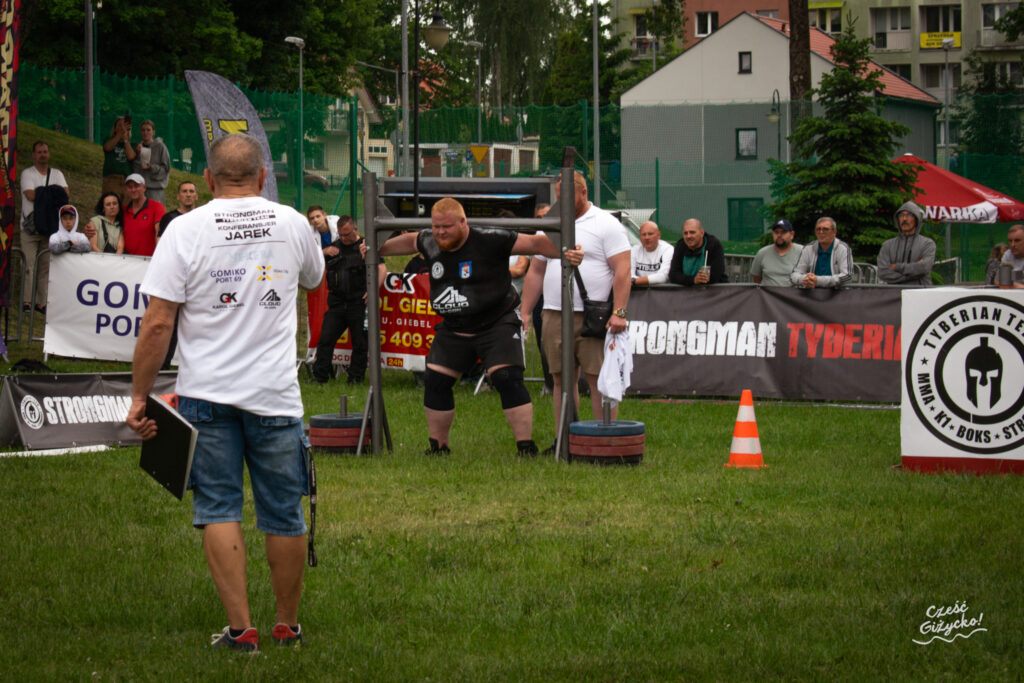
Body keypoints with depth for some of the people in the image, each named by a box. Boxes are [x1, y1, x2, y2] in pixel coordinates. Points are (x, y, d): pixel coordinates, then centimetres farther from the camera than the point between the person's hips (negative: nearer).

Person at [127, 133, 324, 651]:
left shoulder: (186, 230, -6)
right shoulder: (292, 224, 3)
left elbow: (156, 325, -9)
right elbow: (314, 278, 26)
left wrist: (140, 397, -1)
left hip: (206, 394, -2)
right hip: (276, 394, 2)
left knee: (218, 511, 4)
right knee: (283, 515, 10)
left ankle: (240, 628, -2)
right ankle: (287, 626, 21)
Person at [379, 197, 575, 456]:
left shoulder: (489, 241, -19)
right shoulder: (429, 243, 0)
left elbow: (535, 243, -18)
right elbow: (408, 241, 23)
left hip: (496, 325, -6)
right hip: (453, 329, 6)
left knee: (507, 380, -18)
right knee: (434, 382, 4)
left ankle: (527, 448, -14)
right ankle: (438, 447, 19)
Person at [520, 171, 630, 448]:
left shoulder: (606, 224, -1)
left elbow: (622, 270, -7)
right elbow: (536, 272, 21)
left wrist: (619, 313, -16)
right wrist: (524, 312, 14)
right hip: (554, 316, 6)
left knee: (599, 379, -6)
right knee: (562, 380, 6)